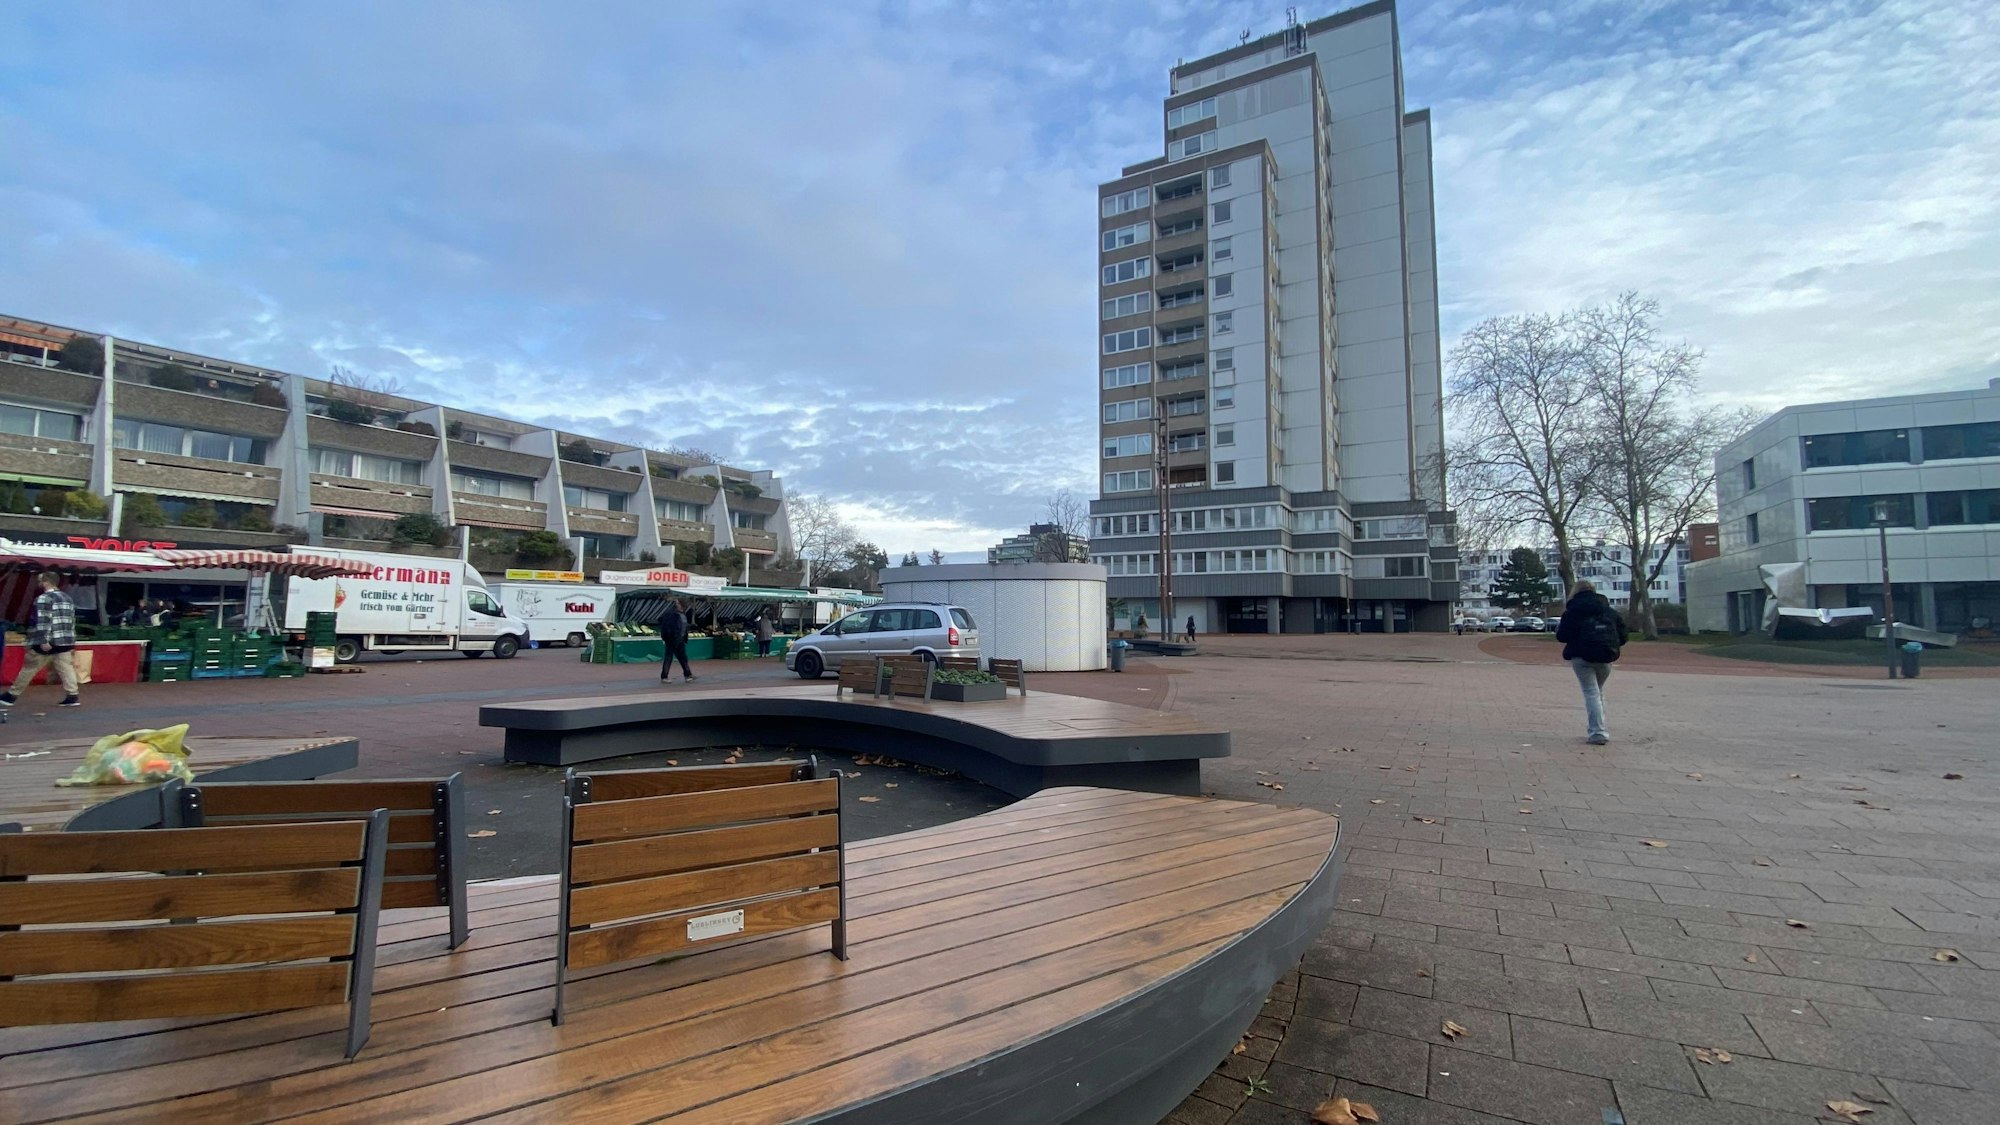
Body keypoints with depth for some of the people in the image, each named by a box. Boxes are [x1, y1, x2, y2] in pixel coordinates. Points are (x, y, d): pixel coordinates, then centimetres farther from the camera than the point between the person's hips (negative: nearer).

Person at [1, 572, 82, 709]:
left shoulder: (44, 599, -10)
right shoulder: (68, 598, 15)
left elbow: (43, 621, -18)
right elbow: (71, 621, 19)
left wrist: (43, 641, -21)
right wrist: (71, 642, 22)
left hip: (47, 643, -6)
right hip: (65, 642, 6)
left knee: (28, 669, 6)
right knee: (66, 669, 2)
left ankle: (11, 696, 17)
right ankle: (72, 697, -4)